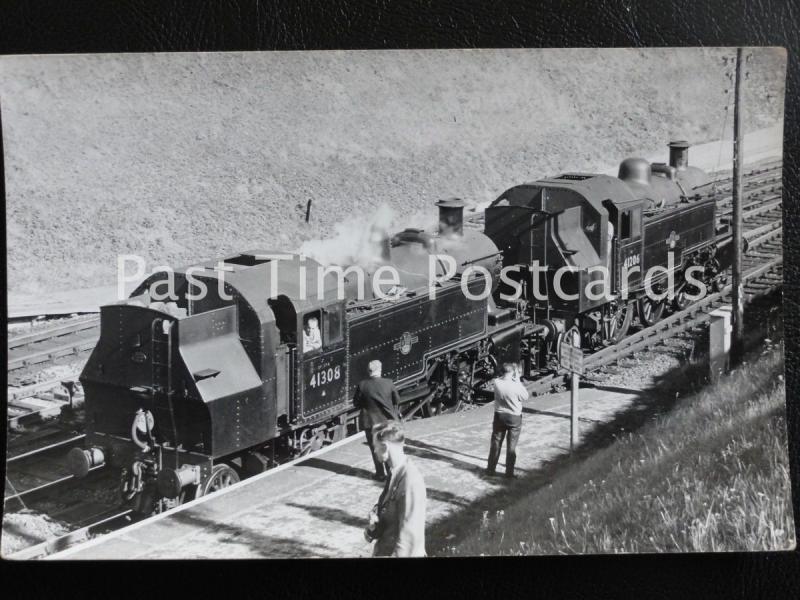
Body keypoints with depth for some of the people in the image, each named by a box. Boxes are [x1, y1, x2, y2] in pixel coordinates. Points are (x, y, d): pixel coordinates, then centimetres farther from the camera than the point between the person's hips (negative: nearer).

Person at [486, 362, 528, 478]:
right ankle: (509, 472, 16)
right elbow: (525, 397, -9)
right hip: (514, 418, -3)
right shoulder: (515, 386, -26)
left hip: (499, 416, 3)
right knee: (511, 446, 10)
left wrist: (514, 379, -1)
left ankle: (491, 469, 24)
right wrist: (518, 379, -8)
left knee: (495, 443, 16)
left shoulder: (497, 382, -15)